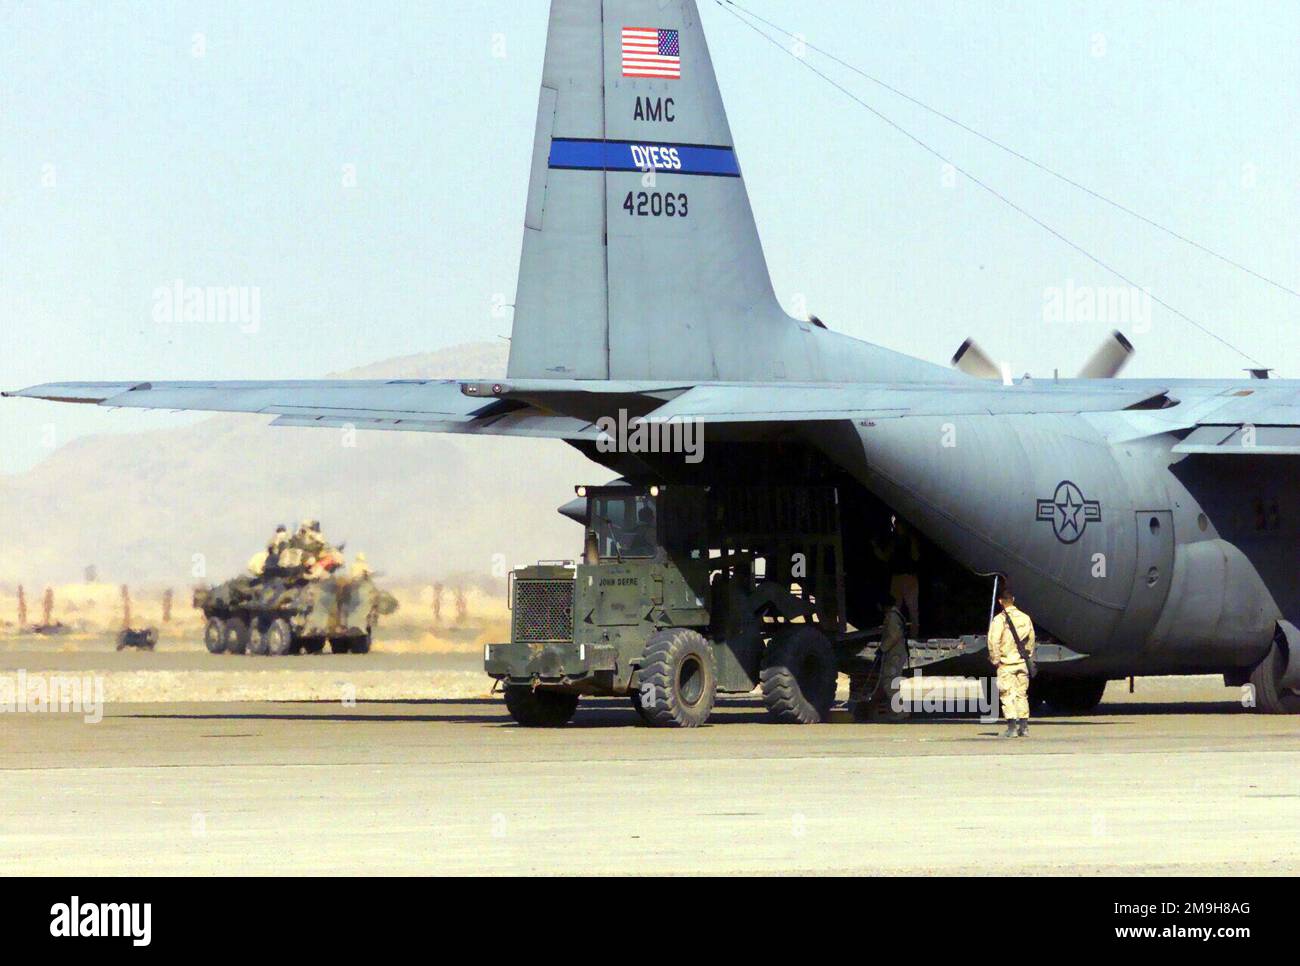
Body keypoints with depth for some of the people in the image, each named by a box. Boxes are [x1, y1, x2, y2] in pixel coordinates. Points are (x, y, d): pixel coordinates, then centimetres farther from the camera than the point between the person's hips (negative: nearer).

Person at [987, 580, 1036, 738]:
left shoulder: (999, 620, -10)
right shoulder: (1025, 618, 6)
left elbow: (994, 642, -16)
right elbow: (1031, 640, 12)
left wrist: (995, 660, -5)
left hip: (1006, 664, -5)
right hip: (1022, 662, 5)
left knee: (1008, 695, -2)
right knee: (1022, 694, 12)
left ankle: (1012, 728, -8)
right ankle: (1024, 727, 11)